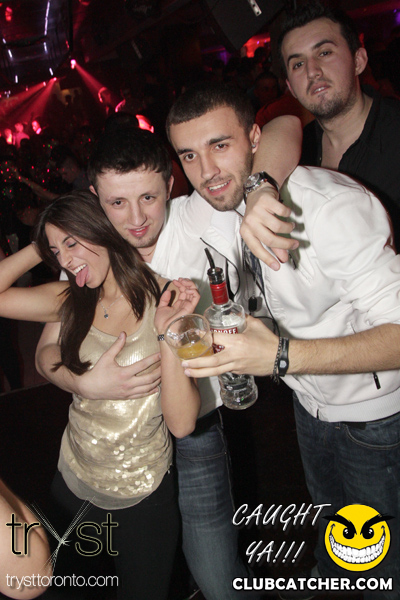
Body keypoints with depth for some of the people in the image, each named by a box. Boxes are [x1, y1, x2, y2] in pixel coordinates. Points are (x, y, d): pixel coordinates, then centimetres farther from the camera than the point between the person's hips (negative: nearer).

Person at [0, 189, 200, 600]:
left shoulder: (165, 300, -18)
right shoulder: (72, 301, -3)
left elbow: (181, 423, -22)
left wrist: (168, 333, -33)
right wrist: (42, 247, -8)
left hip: (140, 497, -4)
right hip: (72, 481, 4)